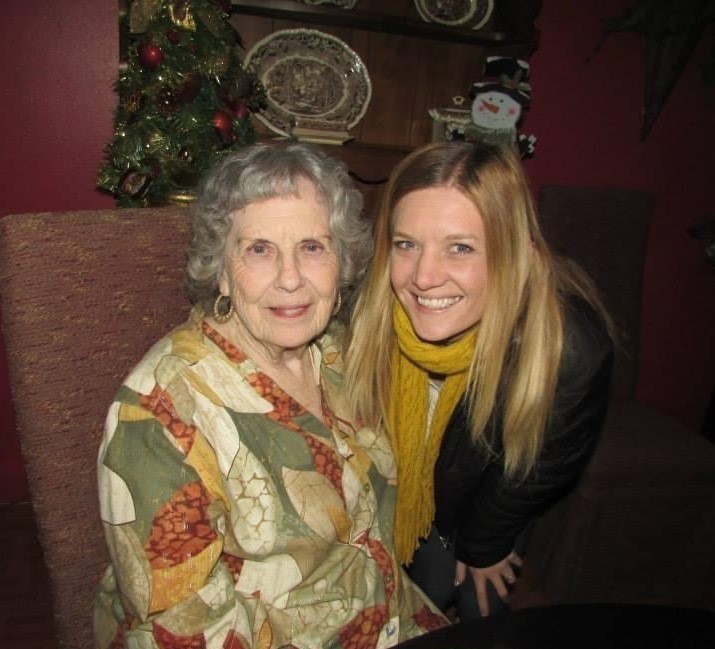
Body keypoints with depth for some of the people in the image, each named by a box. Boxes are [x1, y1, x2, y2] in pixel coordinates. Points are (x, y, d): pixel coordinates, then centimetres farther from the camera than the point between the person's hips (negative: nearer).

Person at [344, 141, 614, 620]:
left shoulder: (573, 347, -40)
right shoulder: (368, 308, -35)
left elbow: (538, 473, -19)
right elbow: (362, 419, -13)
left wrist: (482, 546, -1)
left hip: (492, 509, -1)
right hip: (402, 488, 1)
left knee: (484, 610, 22)